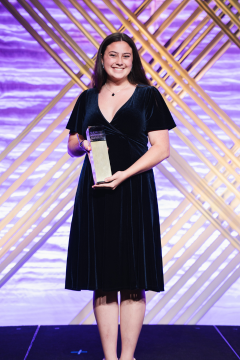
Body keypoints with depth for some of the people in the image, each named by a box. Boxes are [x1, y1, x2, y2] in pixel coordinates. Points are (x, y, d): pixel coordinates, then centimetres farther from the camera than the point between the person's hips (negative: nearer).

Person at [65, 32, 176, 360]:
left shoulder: (147, 95, 5)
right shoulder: (88, 99, 15)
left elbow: (161, 149, -1)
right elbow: (72, 146, 18)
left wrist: (124, 175, -14)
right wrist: (82, 144, -7)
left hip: (134, 192, -3)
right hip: (94, 193, 3)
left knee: (133, 282, -1)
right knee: (102, 281, 4)